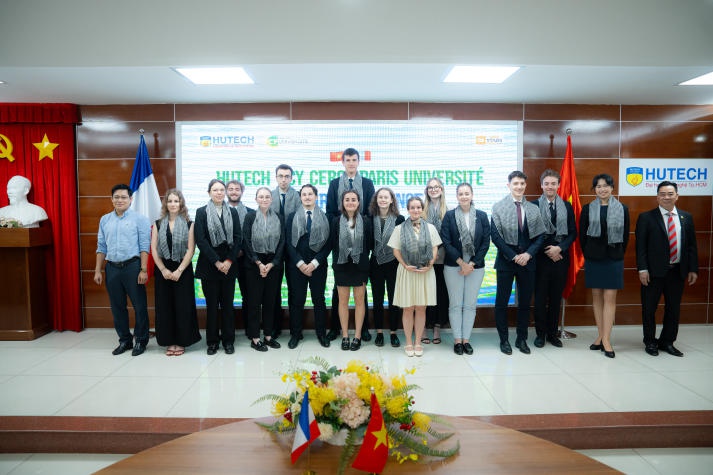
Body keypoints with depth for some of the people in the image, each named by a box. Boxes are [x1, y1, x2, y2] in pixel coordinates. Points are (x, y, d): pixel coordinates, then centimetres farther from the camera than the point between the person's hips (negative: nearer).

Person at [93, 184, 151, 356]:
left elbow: (144, 247, -7)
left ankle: (141, 340, 14)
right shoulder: (105, 220, 12)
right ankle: (124, 340, 24)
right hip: (112, 268, 5)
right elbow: (101, 247, 14)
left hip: (132, 266, -5)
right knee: (117, 306, 11)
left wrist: (143, 270, -13)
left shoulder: (139, 219, -3)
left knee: (139, 305, 1)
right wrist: (98, 270, 10)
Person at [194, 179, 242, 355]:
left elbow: (238, 238, 3)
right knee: (212, 304, 5)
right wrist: (216, 262, -10)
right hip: (209, 266, -2)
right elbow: (201, 240, -5)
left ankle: (228, 340, 17)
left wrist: (229, 260, -8)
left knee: (227, 304, 7)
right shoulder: (201, 212, 1)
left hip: (229, 265, 2)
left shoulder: (233, 212, 8)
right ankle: (212, 341, 17)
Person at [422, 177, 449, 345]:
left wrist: (437, 252, -7)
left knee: (440, 292, 5)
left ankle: (437, 328, 17)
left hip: (441, 259, 1)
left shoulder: (447, 211, 4)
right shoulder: (421, 209, 3)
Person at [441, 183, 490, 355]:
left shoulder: (482, 216, 3)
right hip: (453, 266, -1)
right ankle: (457, 340, 13)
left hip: (476, 267, 1)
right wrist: (461, 263, -11)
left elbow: (486, 242, 1)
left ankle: (466, 340, 16)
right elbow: (446, 242, -6)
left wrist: (472, 264, -6)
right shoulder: (449, 216, -1)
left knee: (470, 305, 5)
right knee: (455, 305, 3)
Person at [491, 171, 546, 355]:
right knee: (502, 302, 3)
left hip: (527, 261, 3)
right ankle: (504, 340, 16)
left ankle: (522, 339, 23)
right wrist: (513, 256, -11)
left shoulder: (533, 209, 7)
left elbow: (540, 236, 6)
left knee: (525, 302, 10)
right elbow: (495, 236, -7)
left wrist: (528, 254, -10)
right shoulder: (499, 207, -2)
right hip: (505, 261, -3)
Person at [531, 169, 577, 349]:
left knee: (556, 297, 9)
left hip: (561, 257, 3)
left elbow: (573, 233, 6)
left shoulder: (567, 206, 9)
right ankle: (540, 333, 14)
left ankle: (552, 333, 20)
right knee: (540, 297, 2)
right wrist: (547, 250, -9)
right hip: (541, 257, -3)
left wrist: (560, 248, -9)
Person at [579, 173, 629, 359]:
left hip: (614, 259, -1)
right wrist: (588, 254, 4)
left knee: (610, 298, -3)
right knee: (596, 297, 6)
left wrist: (618, 254, 5)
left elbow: (625, 235, 7)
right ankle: (601, 336, 15)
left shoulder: (622, 209, 4)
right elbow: (582, 234, 6)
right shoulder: (588, 209, 3)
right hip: (593, 258, 1)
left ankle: (606, 340, -1)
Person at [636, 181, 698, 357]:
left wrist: (693, 269, 5)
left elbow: (692, 245, 10)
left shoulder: (686, 217, 9)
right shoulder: (646, 217, -4)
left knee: (673, 308, 12)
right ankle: (650, 342, 23)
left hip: (677, 271, 4)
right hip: (654, 271, -4)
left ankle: (667, 342, 27)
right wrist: (642, 269, -13)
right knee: (649, 308, 6)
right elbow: (640, 245, -7)